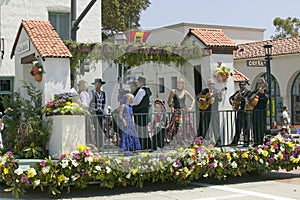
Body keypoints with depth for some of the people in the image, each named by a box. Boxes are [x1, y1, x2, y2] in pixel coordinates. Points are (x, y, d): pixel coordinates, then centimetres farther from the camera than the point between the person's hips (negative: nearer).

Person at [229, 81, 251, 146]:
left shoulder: (248, 92, -3)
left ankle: (246, 142, -1)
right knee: (237, 127, 10)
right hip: (239, 111, 5)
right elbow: (231, 97, 19)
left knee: (246, 127, -4)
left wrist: (240, 96, -23)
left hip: (245, 111, -5)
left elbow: (245, 99, -16)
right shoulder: (238, 92, 14)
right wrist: (232, 102, 1)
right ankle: (235, 141, 16)